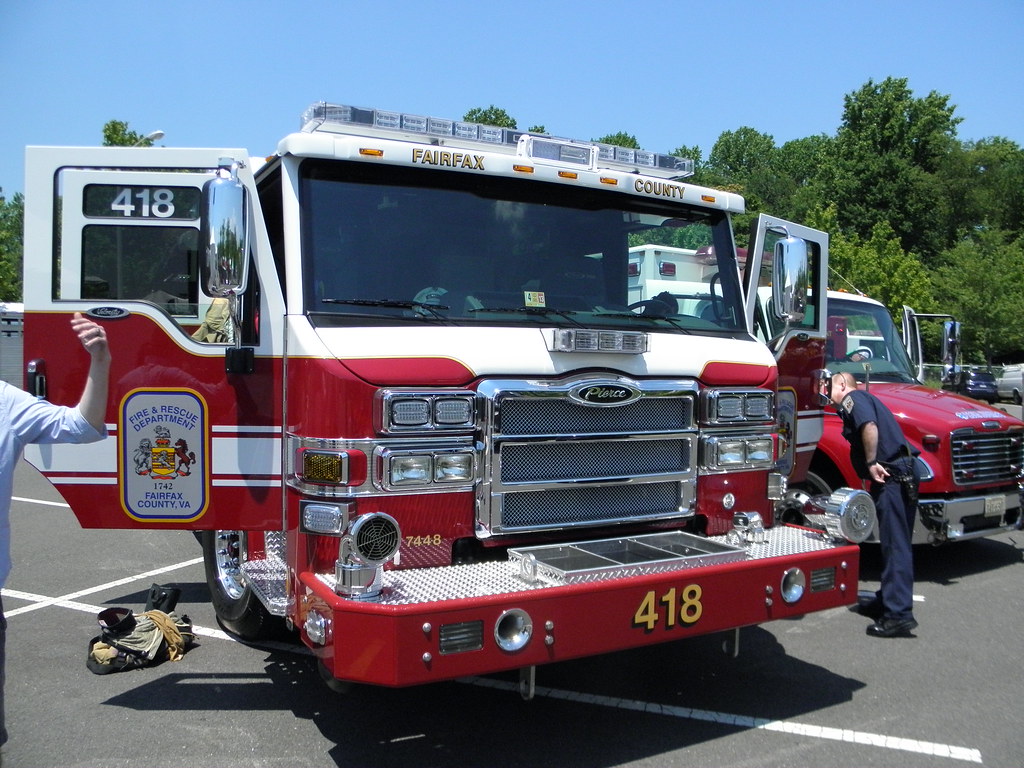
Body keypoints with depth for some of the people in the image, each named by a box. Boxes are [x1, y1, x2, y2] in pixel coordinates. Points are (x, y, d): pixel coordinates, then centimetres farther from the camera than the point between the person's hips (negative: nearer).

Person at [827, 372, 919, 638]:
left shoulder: (853, 398, -3)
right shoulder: (866, 399, 27)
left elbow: (869, 426, -23)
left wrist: (872, 462, -17)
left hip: (891, 474, -10)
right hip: (904, 474, 10)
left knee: (894, 544, -10)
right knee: (897, 543, 16)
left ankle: (898, 614, -9)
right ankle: (889, 601, 27)